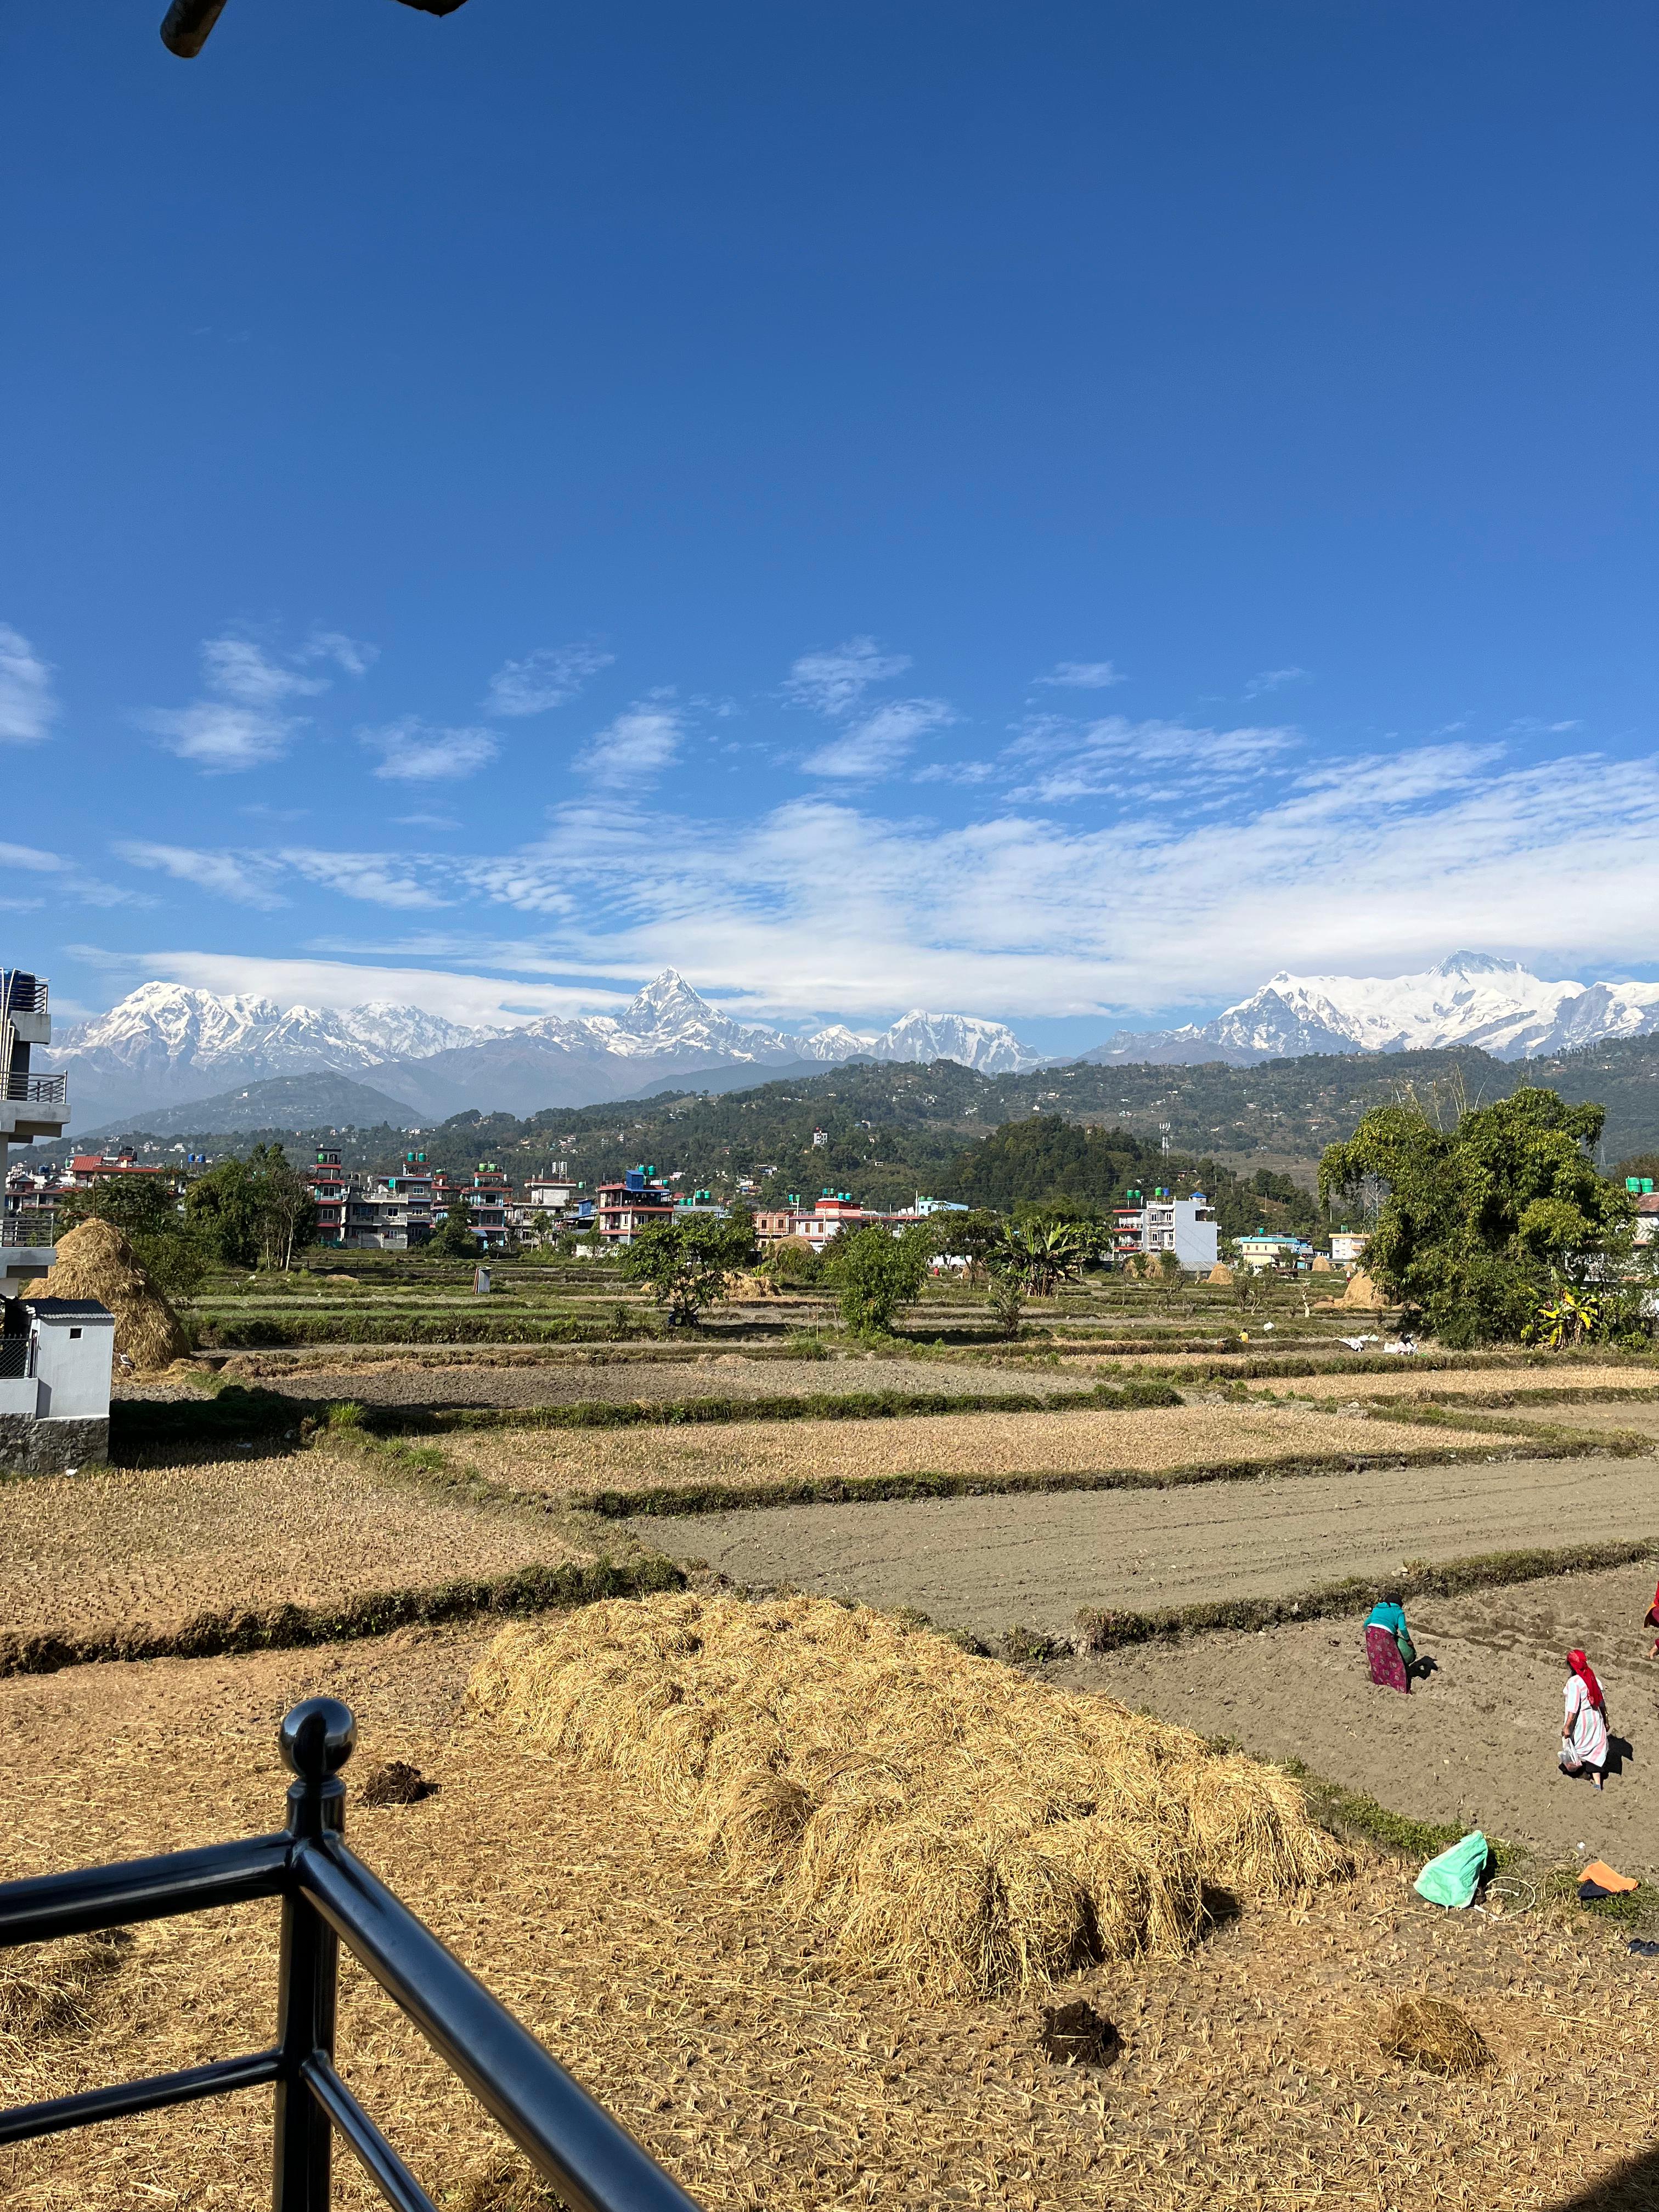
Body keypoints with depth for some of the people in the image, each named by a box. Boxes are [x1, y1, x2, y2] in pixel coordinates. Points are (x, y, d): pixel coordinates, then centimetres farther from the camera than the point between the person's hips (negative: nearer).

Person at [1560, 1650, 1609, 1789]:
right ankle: (1597, 1784, 8)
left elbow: (1573, 1708, -21)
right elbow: (1602, 1702, 10)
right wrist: (1605, 1721, 23)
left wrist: (1567, 1727, -17)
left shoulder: (1574, 1681, -19)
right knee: (1594, 1750, 11)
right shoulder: (1593, 1679, 2)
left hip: (1580, 1720, -7)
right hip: (1595, 1718, 7)